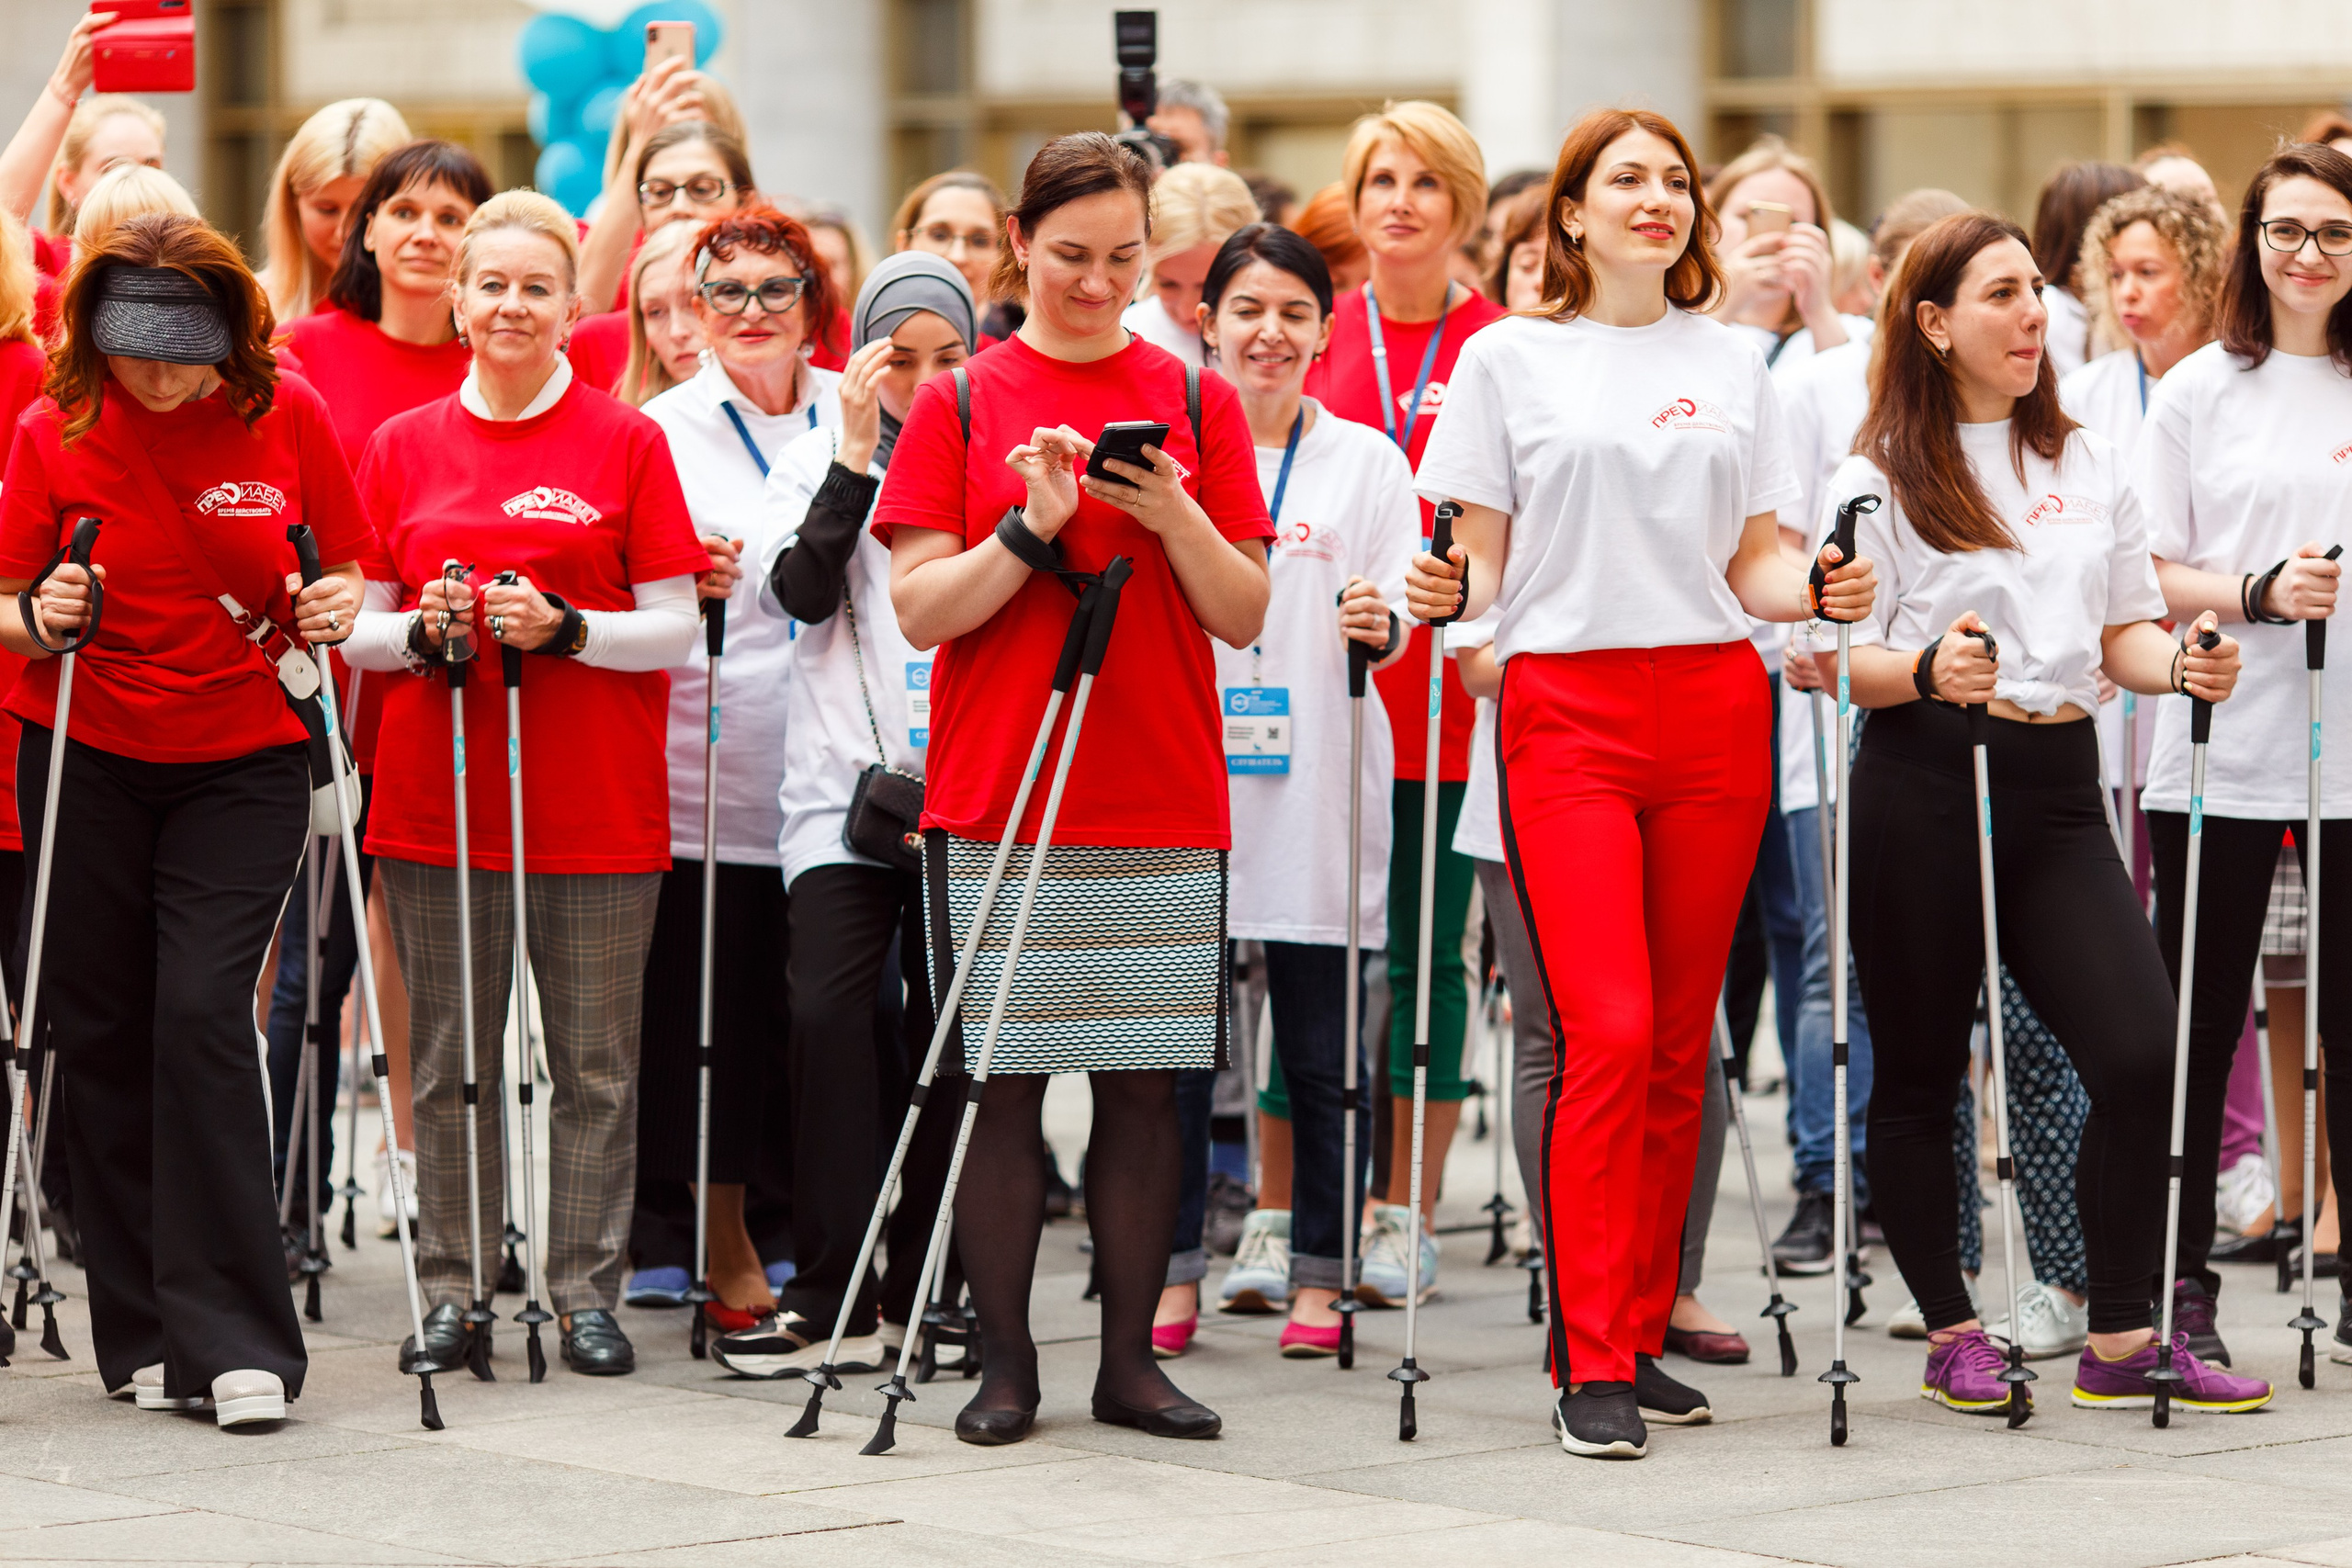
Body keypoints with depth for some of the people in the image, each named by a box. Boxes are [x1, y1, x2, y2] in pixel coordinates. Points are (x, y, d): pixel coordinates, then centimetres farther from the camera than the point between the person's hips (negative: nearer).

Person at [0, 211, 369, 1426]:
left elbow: (341, 570, 7)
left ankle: (232, 1341, -9)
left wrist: (331, 607, -14)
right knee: (100, 1031, 3)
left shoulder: (285, 416, -4)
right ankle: (145, 1336, 13)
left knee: (202, 1013, -14)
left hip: (241, 763, -1)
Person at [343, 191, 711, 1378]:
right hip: (435, 796, 2)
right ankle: (452, 1289, 14)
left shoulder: (627, 443, 2)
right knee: (451, 1063, 6)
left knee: (596, 1063, 2)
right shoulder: (403, 447, 9)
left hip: (597, 802, -2)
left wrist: (566, 626, -17)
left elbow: (676, 629, -1)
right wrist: (421, 632, -12)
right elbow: (360, 629, 9)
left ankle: (586, 1290, 10)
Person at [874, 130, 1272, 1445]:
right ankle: (1006, 1362, 6)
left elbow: (1244, 617, 4)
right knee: (1004, 1080, -1)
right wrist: (1032, 526, -15)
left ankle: (1130, 1360, 9)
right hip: (995, 797, -1)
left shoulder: (1196, 401, 8)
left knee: (1146, 1081, 3)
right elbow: (920, 607, -2)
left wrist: (1173, 516, -12)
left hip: (1163, 805, 2)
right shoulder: (961, 404, 4)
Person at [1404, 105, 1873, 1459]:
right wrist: (1447, 595, -17)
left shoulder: (1733, 362, 14)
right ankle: (1593, 1366, -9)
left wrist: (1820, 592, -7)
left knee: (1681, 1041, 4)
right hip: (1568, 711, -3)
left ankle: (1638, 1334, 13)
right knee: (1608, 1035, -13)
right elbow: (1482, 559, 4)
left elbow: (1754, 560, 13)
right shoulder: (1509, 359, 5)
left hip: (1715, 711, 4)